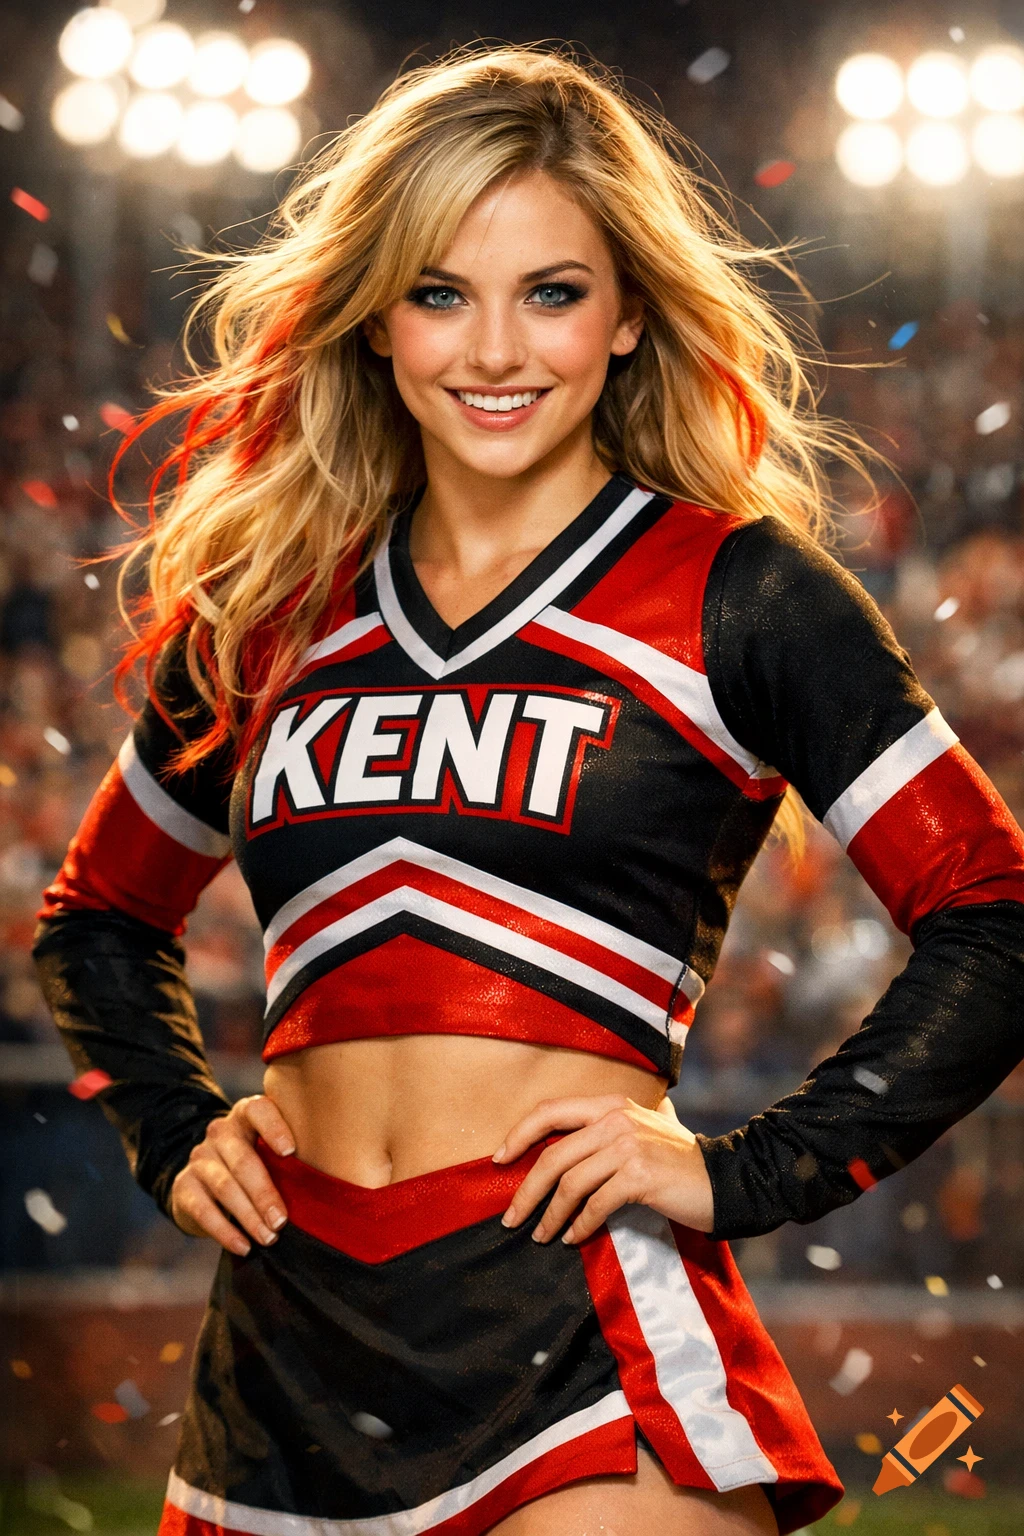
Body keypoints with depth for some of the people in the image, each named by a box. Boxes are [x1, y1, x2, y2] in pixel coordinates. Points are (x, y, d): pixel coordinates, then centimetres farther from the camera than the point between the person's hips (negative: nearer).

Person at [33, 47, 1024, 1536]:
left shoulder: (734, 592, 0)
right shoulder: (275, 607, 11)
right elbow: (99, 919, 27)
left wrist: (745, 1175, -8)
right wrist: (175, 1136, 12)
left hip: (582, 1323, -4)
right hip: (286, 1342, 4)